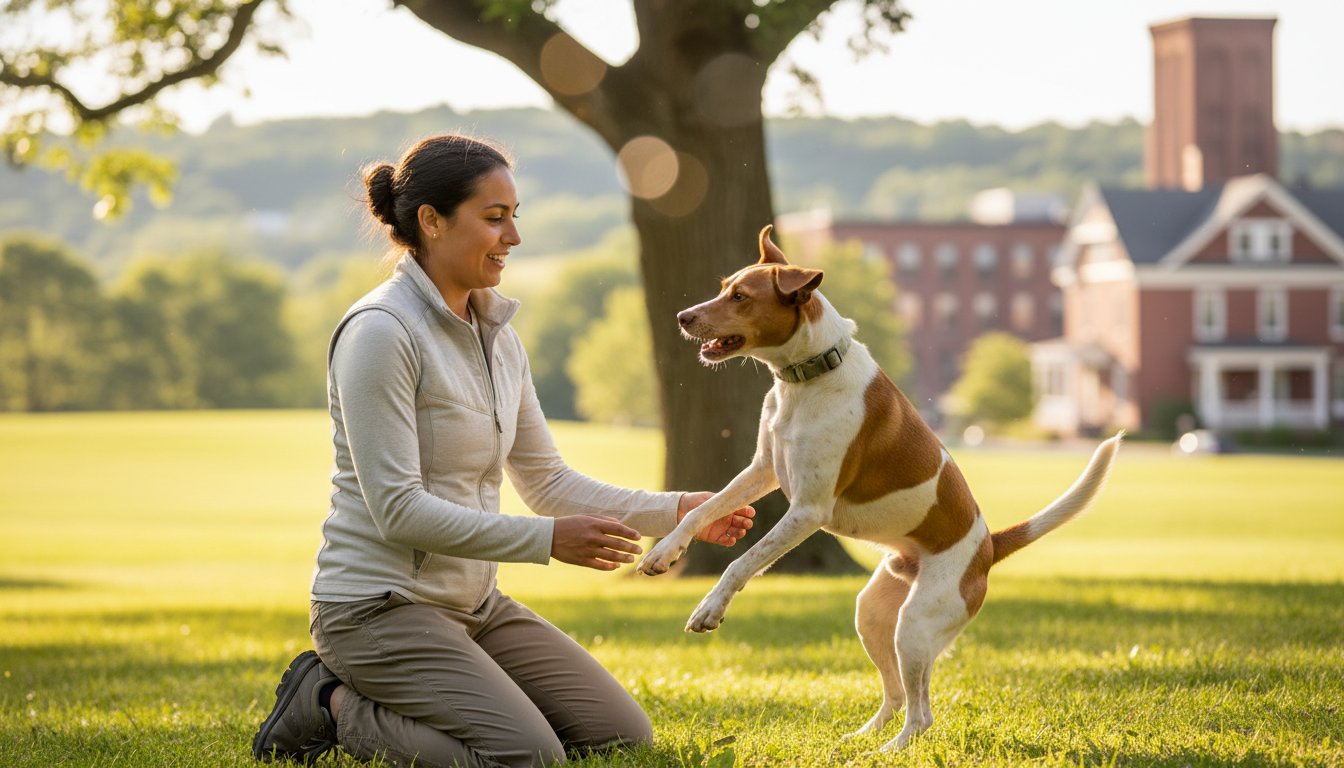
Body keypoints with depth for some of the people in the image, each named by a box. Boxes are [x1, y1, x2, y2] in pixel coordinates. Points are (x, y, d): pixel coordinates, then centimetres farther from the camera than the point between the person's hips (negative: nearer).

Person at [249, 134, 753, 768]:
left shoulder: (495, 335, 9)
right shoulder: (380, 331, -17)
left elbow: (546, 481, 16)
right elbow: (399, 510, -22)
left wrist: (675, 512, 5)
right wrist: (548, 540, -24)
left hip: (473, 603, 9)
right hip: (378, 605, -9)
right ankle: (334, 707, -2)